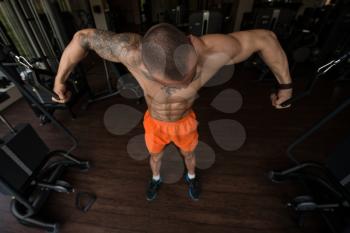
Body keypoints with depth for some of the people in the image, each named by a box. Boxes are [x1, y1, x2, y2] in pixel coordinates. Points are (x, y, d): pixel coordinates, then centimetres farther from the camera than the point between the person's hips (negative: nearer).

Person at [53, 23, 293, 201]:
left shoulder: (212, 51, -37)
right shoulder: (131, 51, -36)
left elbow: (264, 38, -20)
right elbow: (84, 37, -17)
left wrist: (285, 84, -9)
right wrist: (60, 79, -6)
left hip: (185, 122, 0)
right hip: (155, 122, 1)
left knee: (189, 154, 28)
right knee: (155, 156, 27)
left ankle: (191, 176, 65)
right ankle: (156, 178, 65)